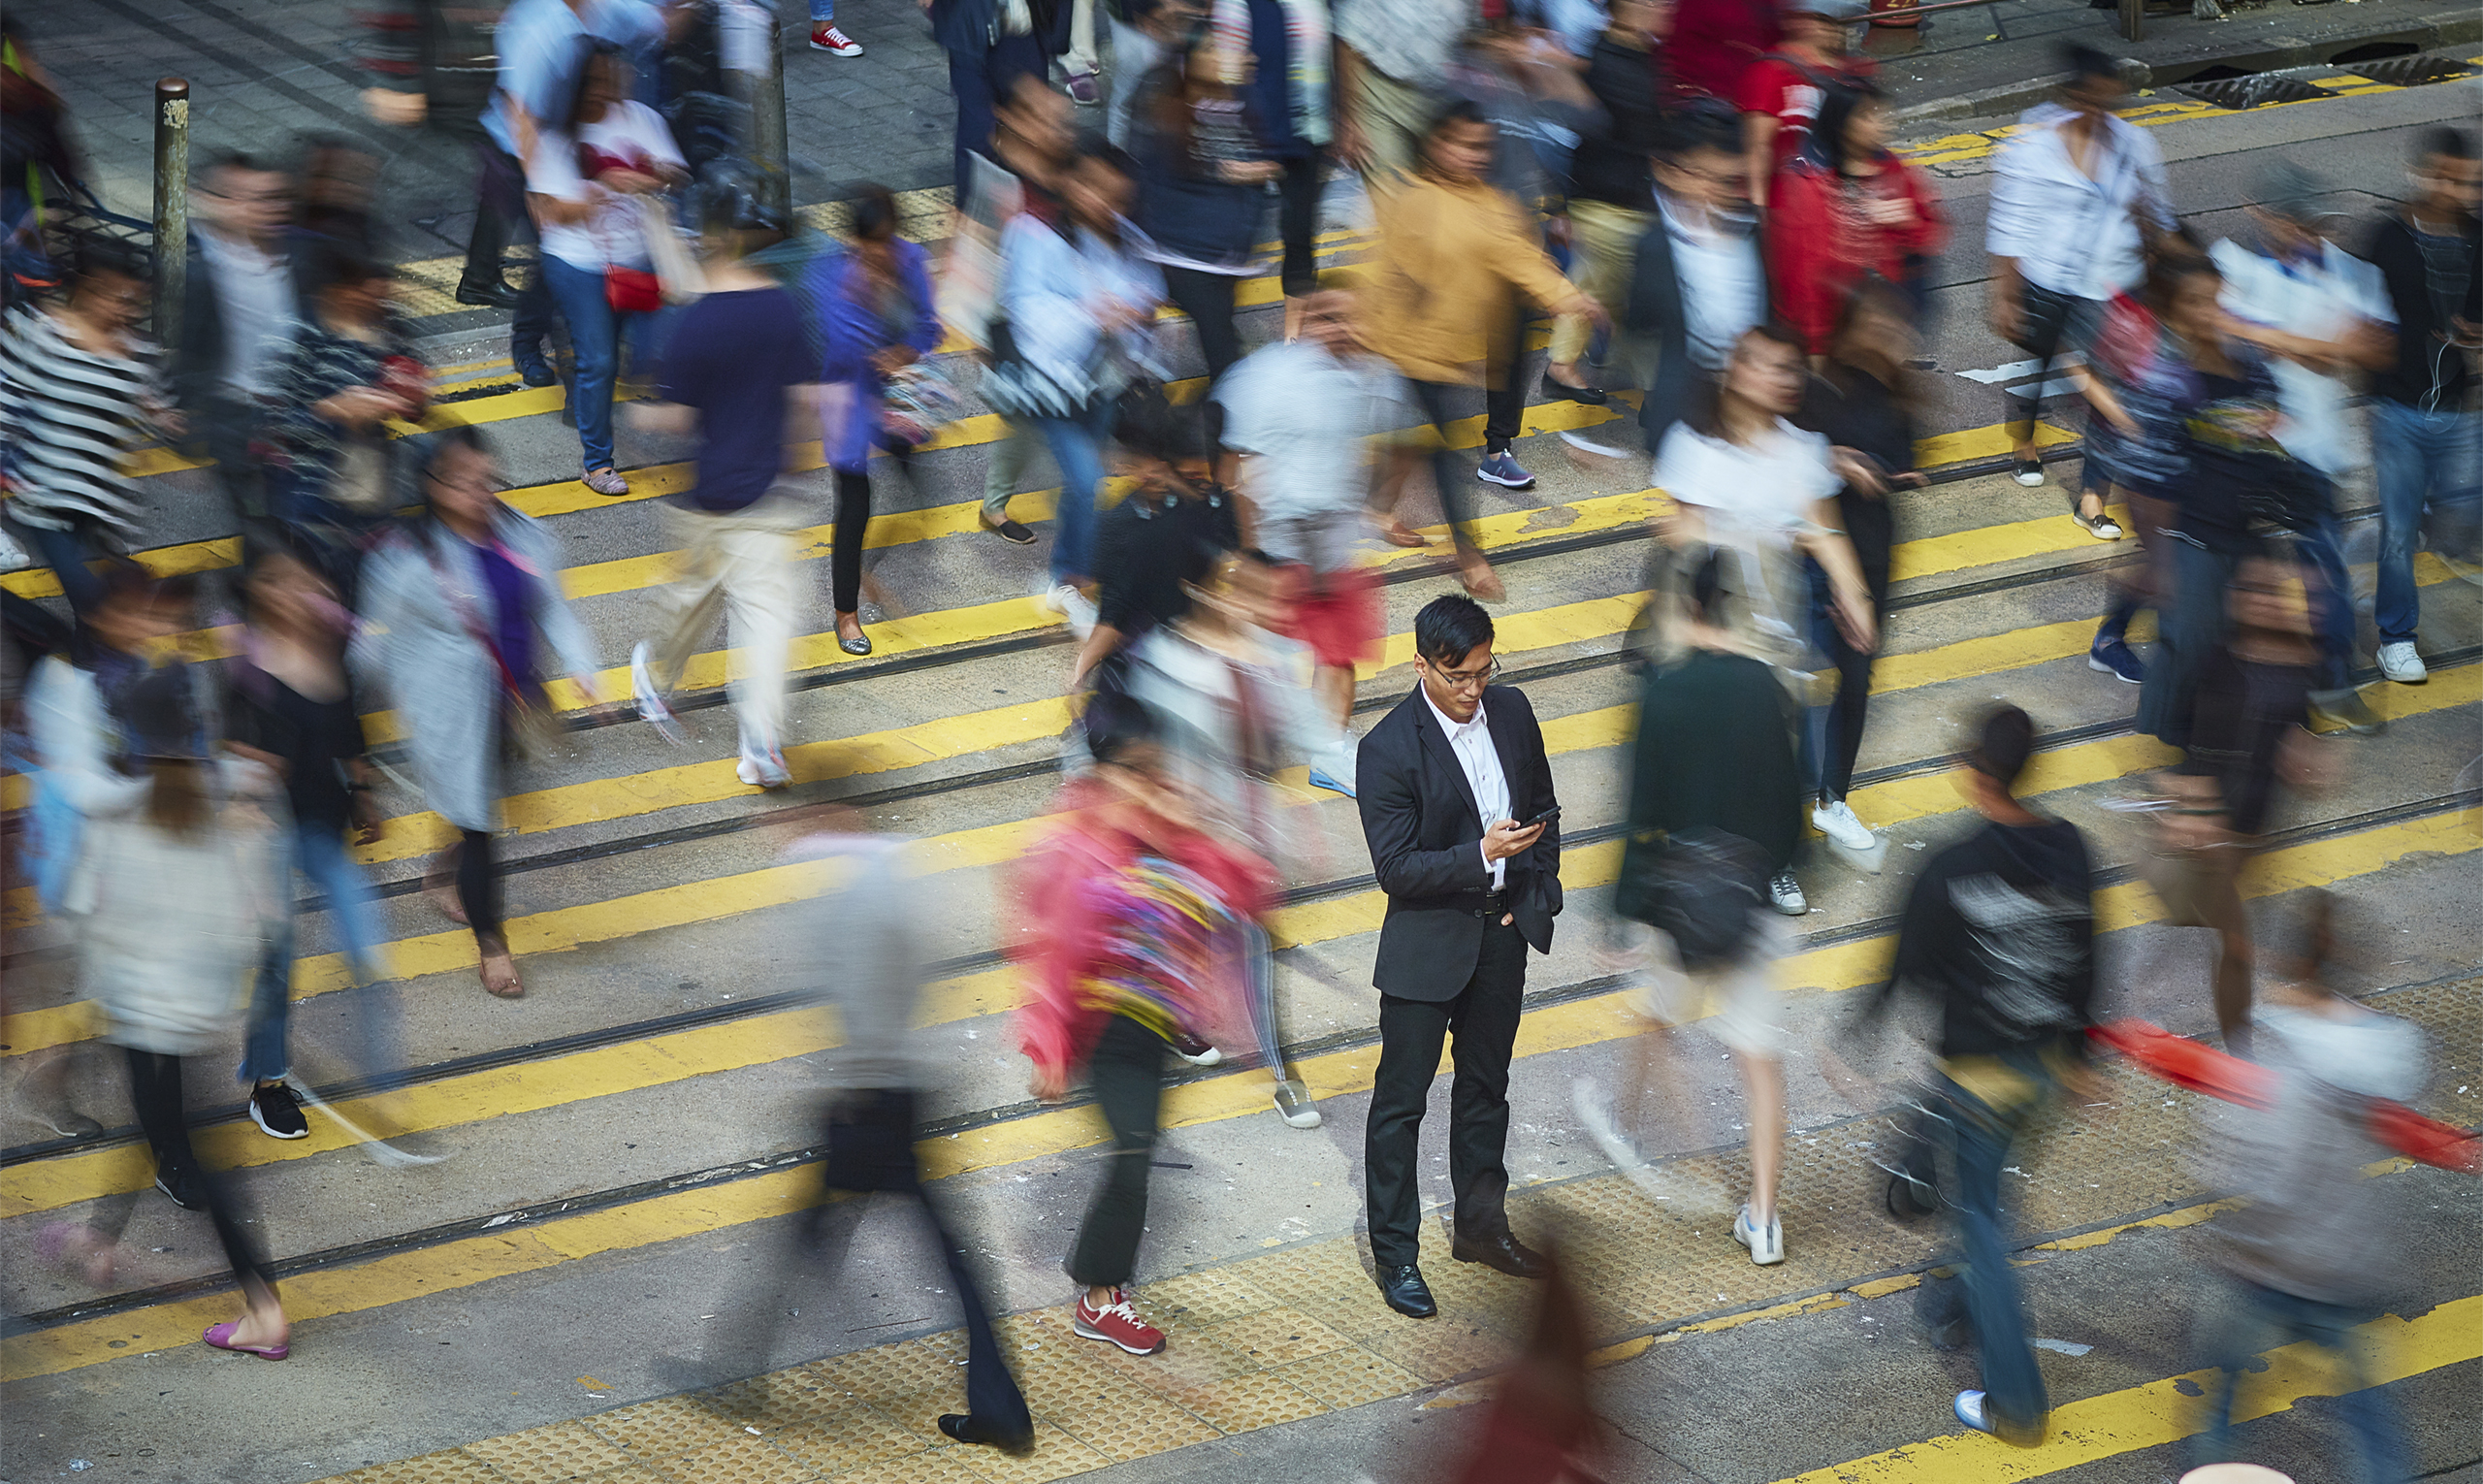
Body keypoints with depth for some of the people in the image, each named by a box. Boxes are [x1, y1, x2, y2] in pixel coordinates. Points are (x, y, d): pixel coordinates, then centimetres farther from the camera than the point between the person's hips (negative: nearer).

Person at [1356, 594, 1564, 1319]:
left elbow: (1544, 809, 11)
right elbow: (1395, 868, -20)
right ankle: (1394, 1253, 11)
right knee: (1401, 1099, 1)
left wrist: (1536, 891, 2)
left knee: (1486, 1084, 20)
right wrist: (1481, 856, -30)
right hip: (1429, 940, -6)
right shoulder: (1388, 749, -20)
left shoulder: (1511, 710, -2)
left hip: (1503, 932, 6)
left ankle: (1481, 1224, 34)